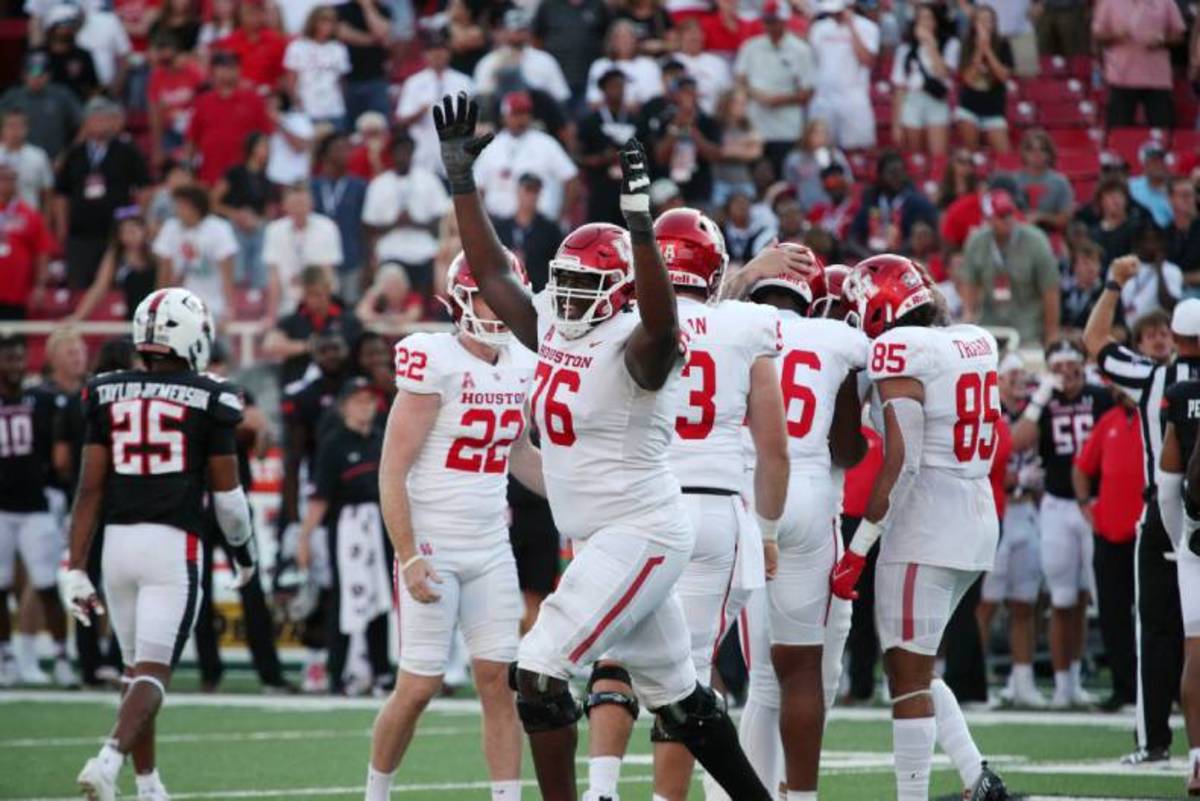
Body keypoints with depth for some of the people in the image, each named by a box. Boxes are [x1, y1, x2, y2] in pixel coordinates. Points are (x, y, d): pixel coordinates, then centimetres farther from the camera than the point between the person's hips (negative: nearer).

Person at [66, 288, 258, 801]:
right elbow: (226, 494, 0)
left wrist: (76, 569, 5)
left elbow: (90, 489, 3)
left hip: (118, 541, 4)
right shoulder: (208, 400, -3)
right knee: (153, 671, -6)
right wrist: (245, 550, 19)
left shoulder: (107, 395, 6)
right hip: (174, 545, -4)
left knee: (136, 667, 16)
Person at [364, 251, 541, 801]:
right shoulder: (434, 363, -15)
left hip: (491, 549, 6)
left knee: (498, 680, 1)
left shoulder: (518, 365, 6)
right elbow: (393, 471, -15)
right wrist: (408, 557, -20)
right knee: (419, 686, -2)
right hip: (432, 544, -6)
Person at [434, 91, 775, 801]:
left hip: (641, 534, -9)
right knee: (675, 695, 16)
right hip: (601, 540, 9)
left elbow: (661, 323, -40)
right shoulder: (552, 330, 9)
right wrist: (462, 177, 13)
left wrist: (640, 223, -48)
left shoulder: (634, 347, -16)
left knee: (540, 673, -14)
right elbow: (490, 271, 17)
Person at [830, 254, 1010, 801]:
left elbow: (901, 463, -18)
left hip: (923, 529, -8)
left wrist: (858, 547, -15)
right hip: (979, 519, 8)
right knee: (914, 667, 18)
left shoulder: (899, 349, -13)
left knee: (907, 674, -3)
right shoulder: (977, 343, 9)